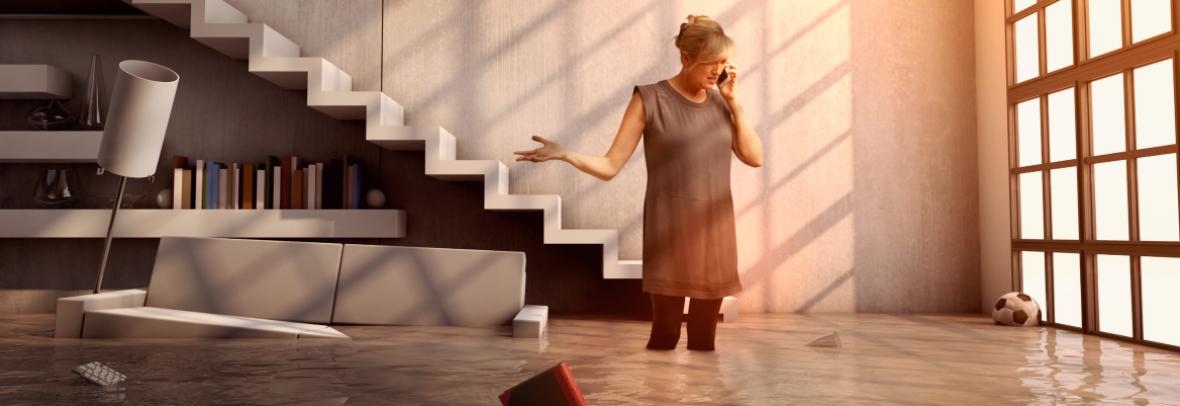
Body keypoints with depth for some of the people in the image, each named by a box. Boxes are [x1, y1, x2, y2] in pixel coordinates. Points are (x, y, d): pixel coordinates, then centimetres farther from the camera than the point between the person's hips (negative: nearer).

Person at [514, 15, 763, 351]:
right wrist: (563, 154, -22)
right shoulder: (650, 99, -3)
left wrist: (733, 101, 1)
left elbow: (754, 158, 6)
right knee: (664, 337, -5)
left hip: (715, 231, 4)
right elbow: (610, 166, -5)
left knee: (704, 341, 6)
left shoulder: (720, 102, 11)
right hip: (669, 232, -4)